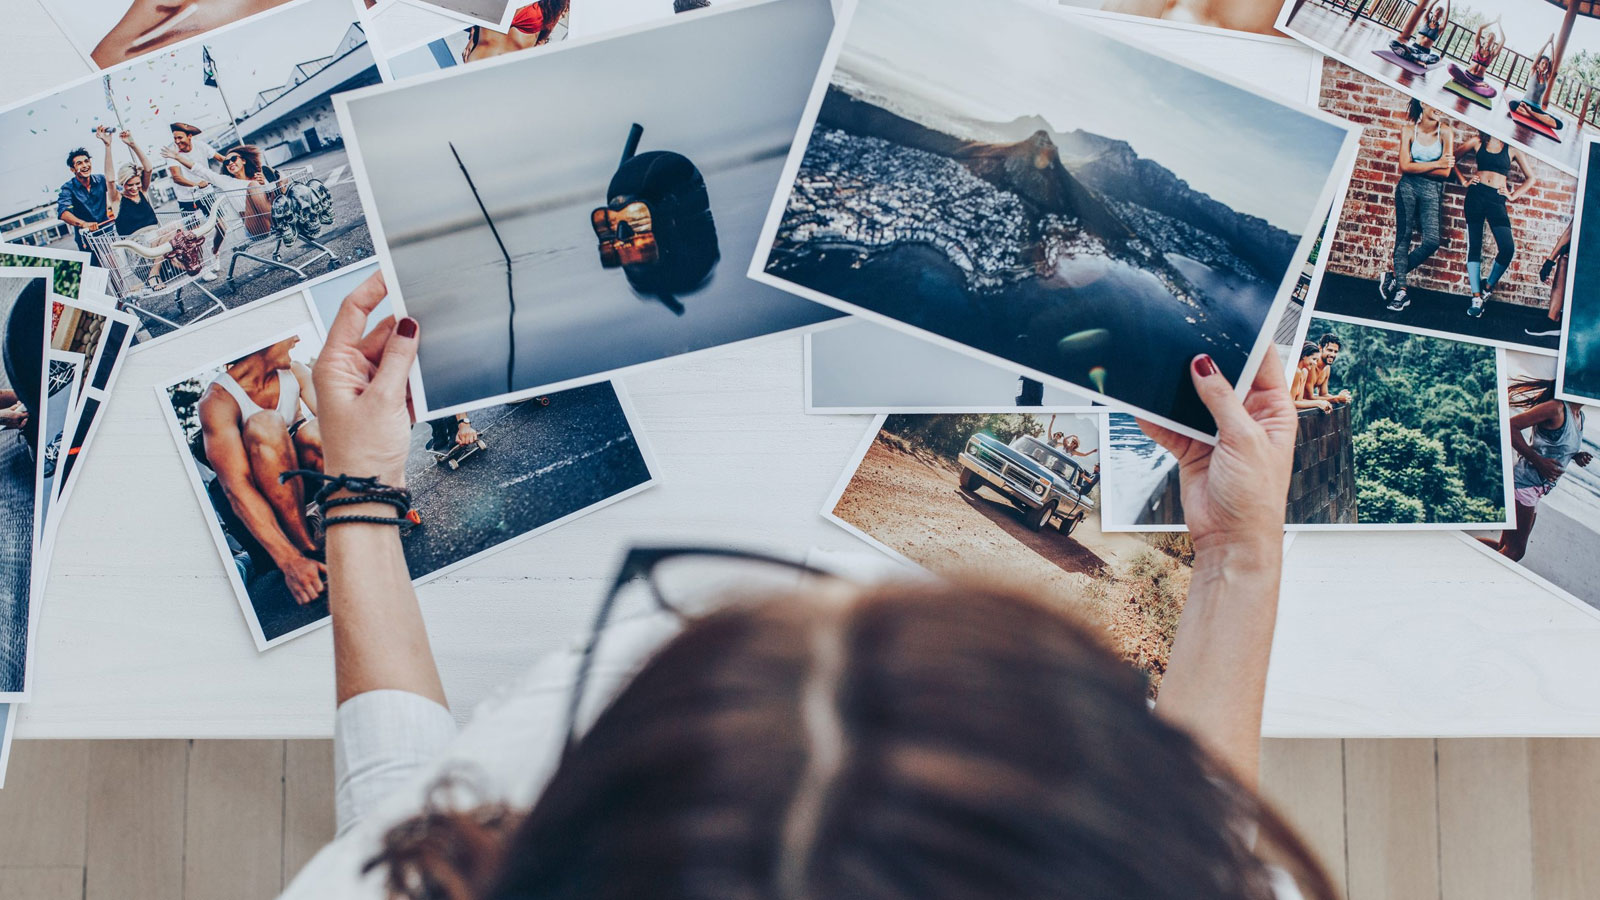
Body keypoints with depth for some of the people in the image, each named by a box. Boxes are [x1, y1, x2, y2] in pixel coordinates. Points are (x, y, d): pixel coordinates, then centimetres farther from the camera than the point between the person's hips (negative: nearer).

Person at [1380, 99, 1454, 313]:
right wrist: (1436, 164, -12)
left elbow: (1445, 172, -8)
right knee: (1403, 238, -1)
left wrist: (1417, 167, -7)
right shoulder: (1409, 130, -1)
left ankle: (1394, 275, 3)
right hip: (1408, 187, 0)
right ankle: (1400, 291, 2)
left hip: (1432, 190, 0)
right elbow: (1404, 166, -8)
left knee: (1432, 241, -14)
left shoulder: (1446, 132, -4)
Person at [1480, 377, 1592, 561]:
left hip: (1537, 490, 9)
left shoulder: (1580, 416, 12)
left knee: (1504, 548, 11)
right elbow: (1511, 425, -21)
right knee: (1515, 550, -10)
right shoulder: (1556, 408, -16)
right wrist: (1539, 461, -22)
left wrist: (1576, 456, 6)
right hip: (1525, 482, -9)